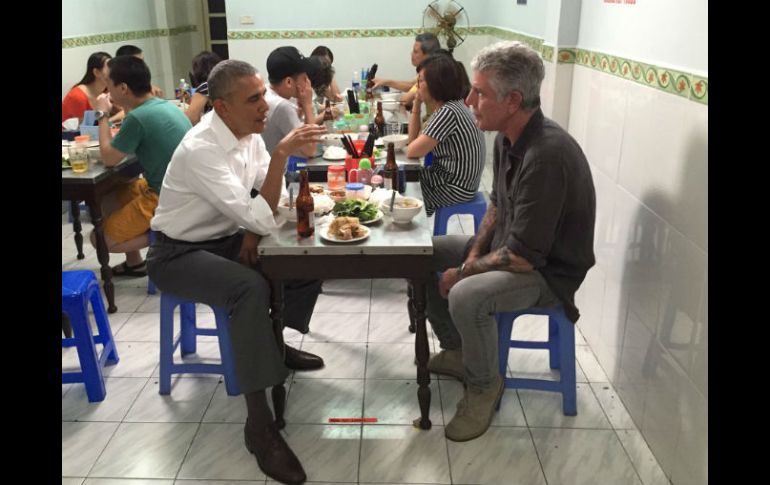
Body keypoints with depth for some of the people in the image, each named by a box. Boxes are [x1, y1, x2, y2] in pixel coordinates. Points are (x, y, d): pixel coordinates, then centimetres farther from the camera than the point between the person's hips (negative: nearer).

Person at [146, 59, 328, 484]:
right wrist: (281, 153, -38)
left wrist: (253, 231, -10)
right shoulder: (201, 149, -29)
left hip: (226, 238, 8)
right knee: (251, 289, -35)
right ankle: (258, 421, -26)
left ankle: (273, 341, 20)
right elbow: (262, 218, -34)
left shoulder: (248, 131, -4)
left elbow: (265, 200, 7)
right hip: (179, 253, -8)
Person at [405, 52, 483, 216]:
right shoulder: (449, 106, 5)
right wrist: (417, 103, 2)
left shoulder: (448, 112, -24)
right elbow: (414, 140, 7)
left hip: (455, 188, -9)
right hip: (448, 178, 9)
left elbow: (412, 152, -19)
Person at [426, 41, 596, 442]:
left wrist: (463, 271, -17)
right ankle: (456, 351, 22)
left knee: (467, 297, -35)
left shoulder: (546, 155, -32)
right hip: (511, 248, 10)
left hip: (549, 271, -9)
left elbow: (523, 257, -30)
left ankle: (484, 385, -5)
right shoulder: (507, 138, -2)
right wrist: (474, 252, -2)